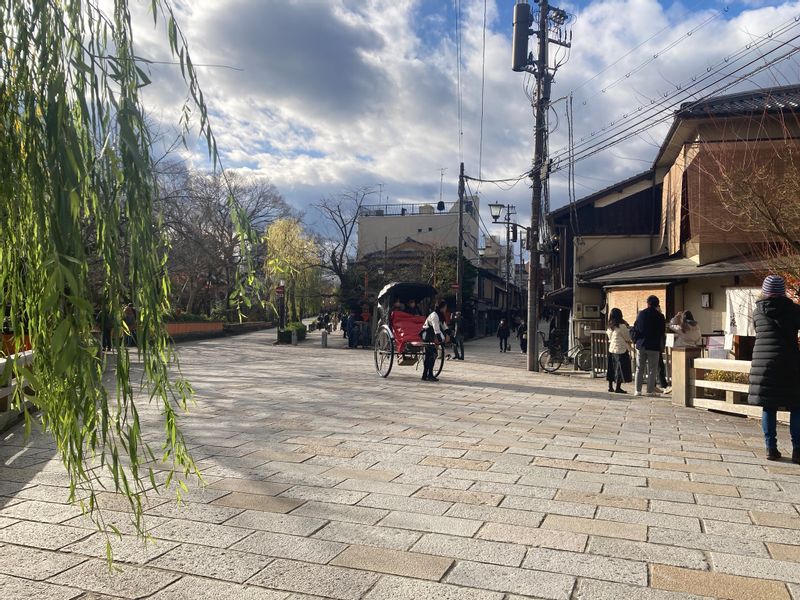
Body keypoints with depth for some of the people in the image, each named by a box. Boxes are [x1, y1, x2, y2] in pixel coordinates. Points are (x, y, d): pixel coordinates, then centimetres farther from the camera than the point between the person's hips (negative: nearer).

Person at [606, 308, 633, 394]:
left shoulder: (609, 327, 5)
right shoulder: (622, 326, -14)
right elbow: (628, 339, -5)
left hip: (611, 349, 6)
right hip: (621, 350, -6)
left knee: (612, 368, 13)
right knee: (620, 369, -1)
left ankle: (610, 386, 17)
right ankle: (618, 387, -1)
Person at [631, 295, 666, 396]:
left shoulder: (641, 314, 0)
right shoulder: (660, 316, -5)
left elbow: (635, 328, 5)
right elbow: (662, 332, 1)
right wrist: (661, 346, 13)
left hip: (641, 345, 2)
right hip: (654, 346, -2)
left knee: (639, 369, 9)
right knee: (652, 370, 4)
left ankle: (638, 390, 7)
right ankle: (650, 391, 3)